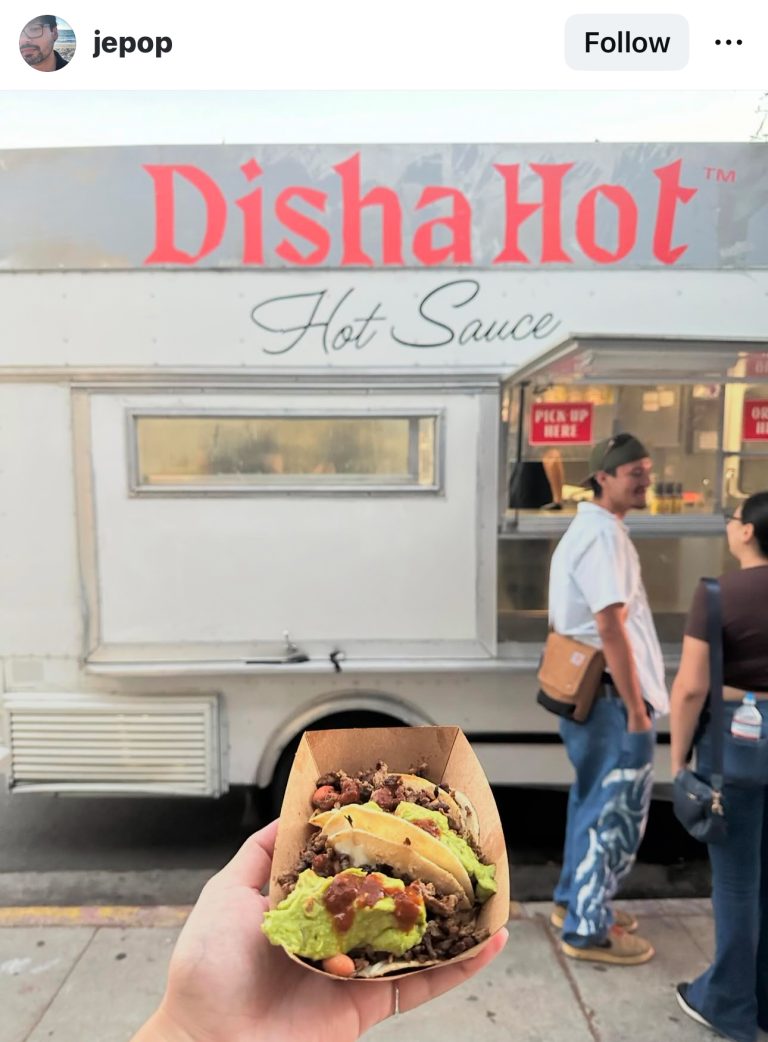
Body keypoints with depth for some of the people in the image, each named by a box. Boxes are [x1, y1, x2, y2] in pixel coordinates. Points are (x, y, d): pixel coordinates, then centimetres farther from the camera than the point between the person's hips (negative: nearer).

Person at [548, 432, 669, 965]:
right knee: (615, 812, 3)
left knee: (593, 802, 22)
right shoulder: (605, 534, -19)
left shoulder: (586, 528, 14)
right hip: (610, 695, -10)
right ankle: (588, 928, 18)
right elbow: (611, 628, -24)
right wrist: (635, 709, -20)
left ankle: (575, 901, 36)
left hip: (587, 690, 10)